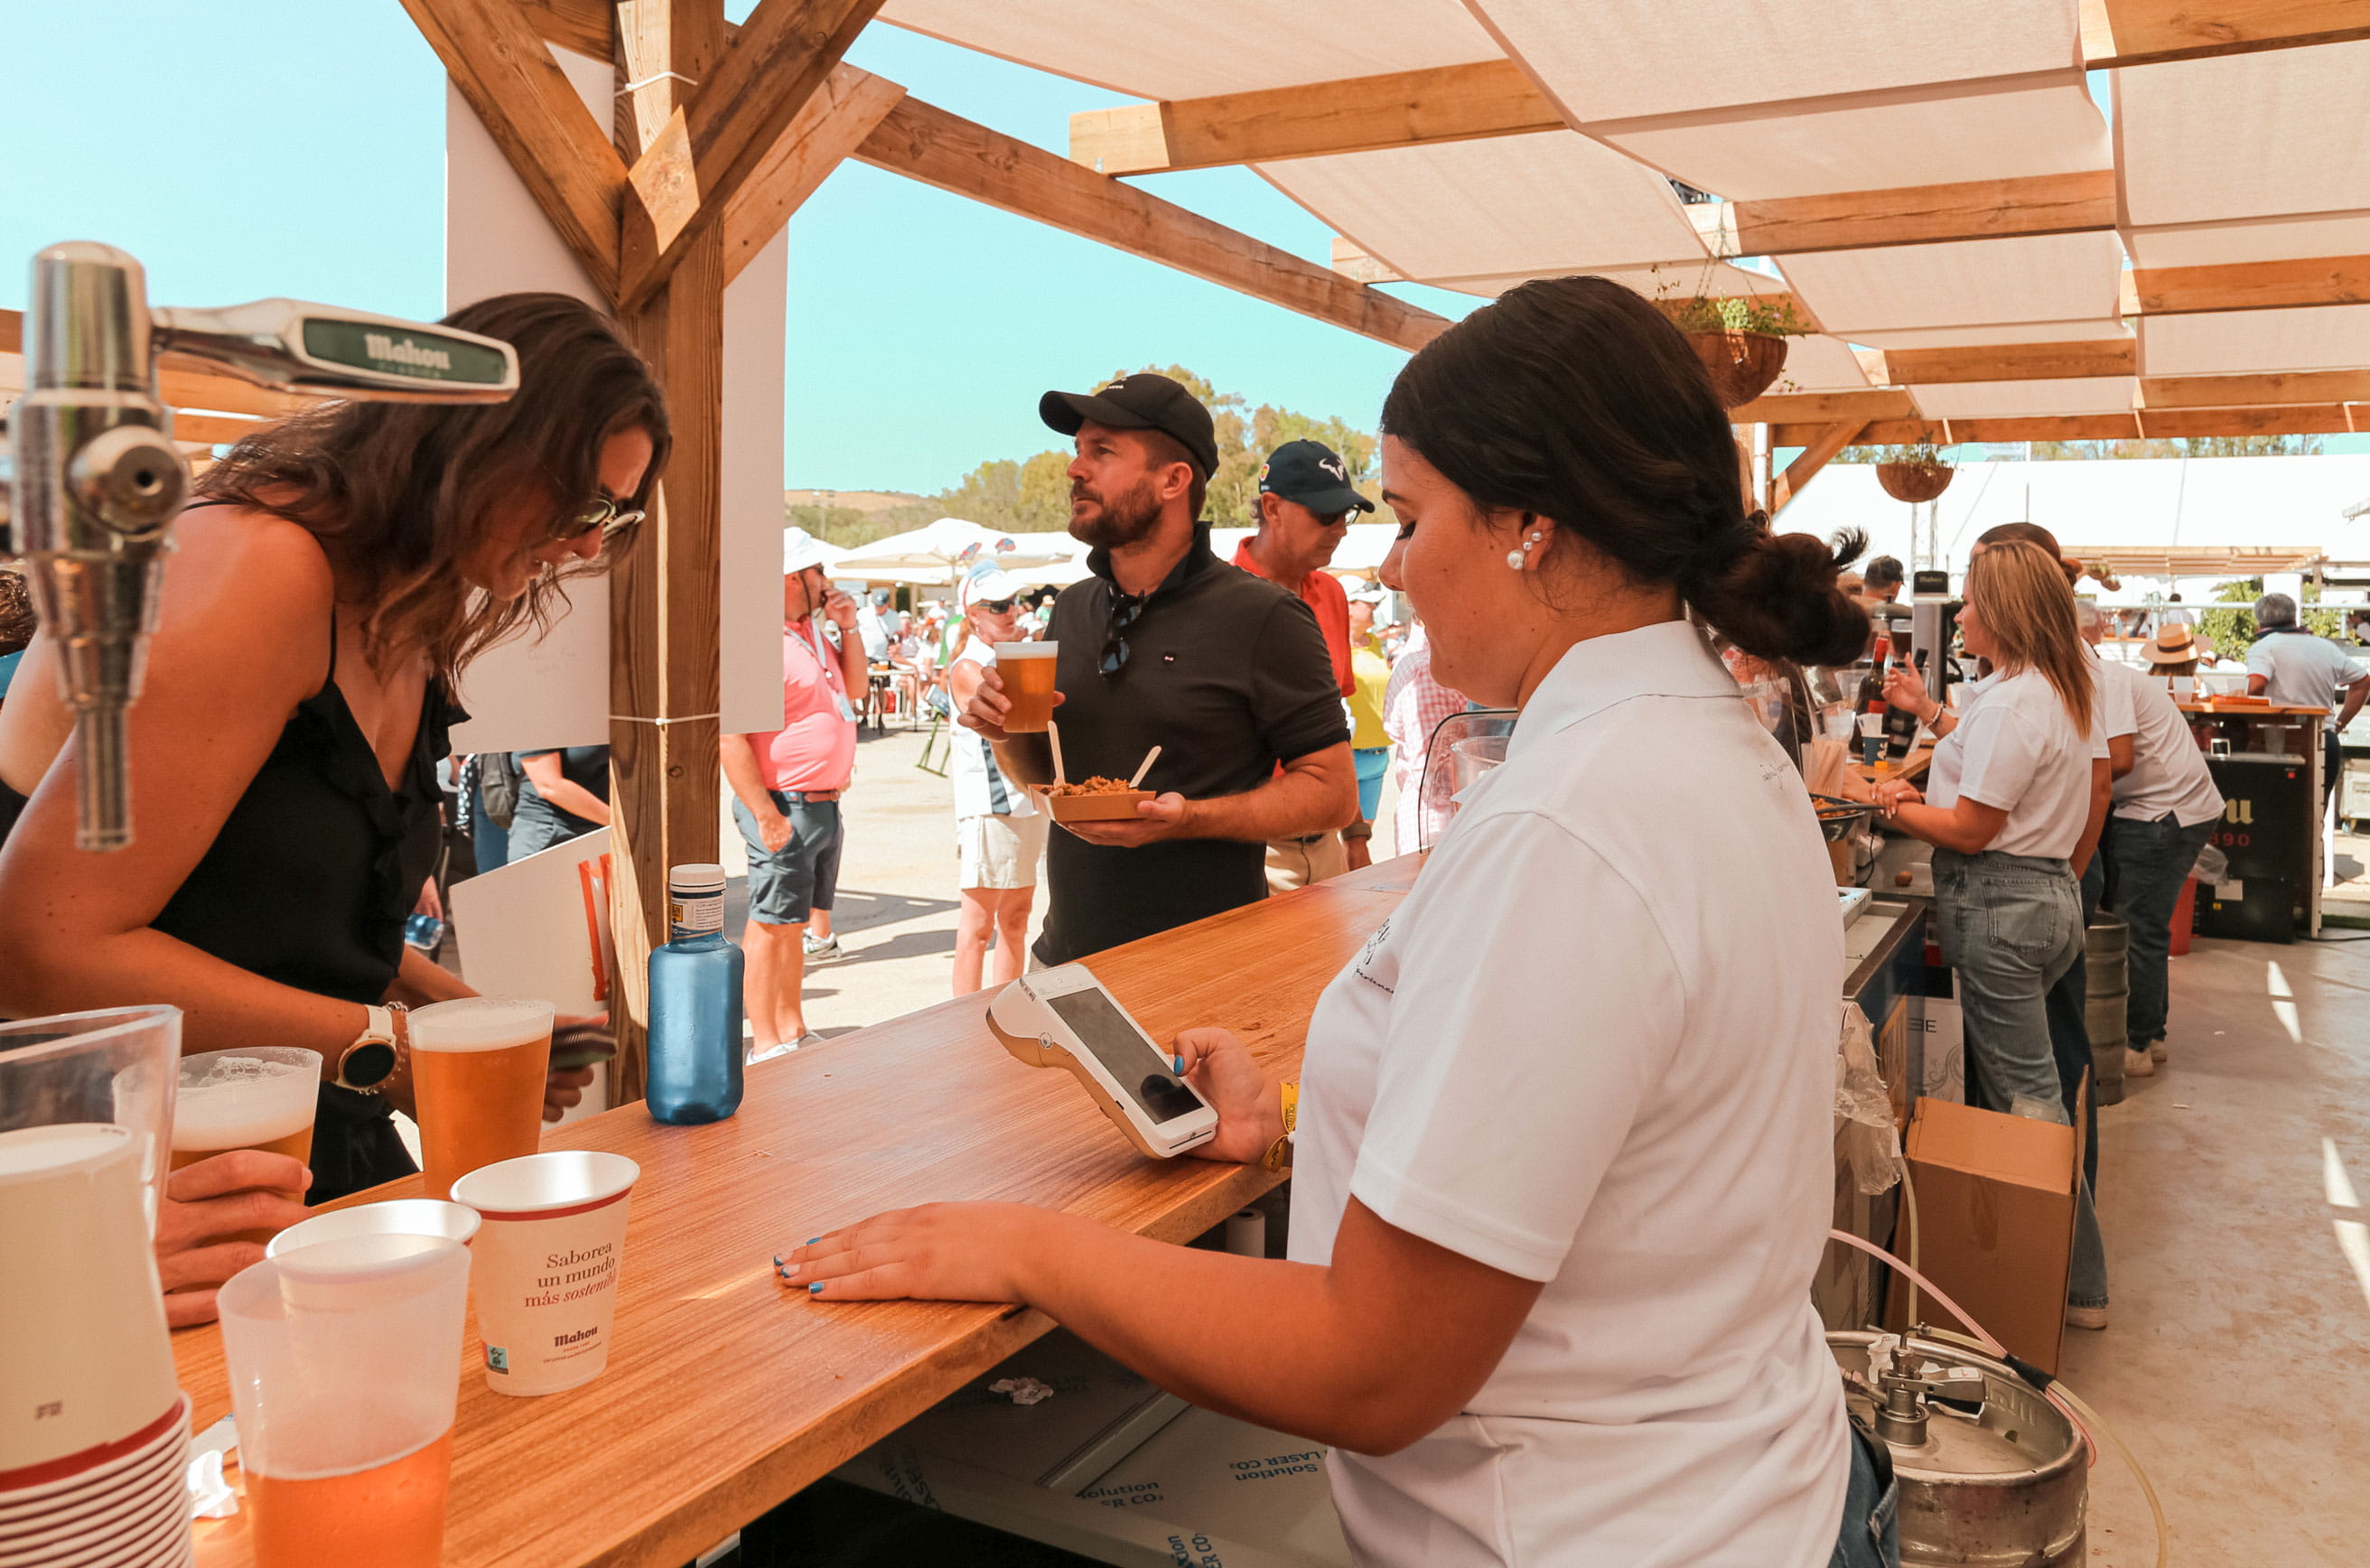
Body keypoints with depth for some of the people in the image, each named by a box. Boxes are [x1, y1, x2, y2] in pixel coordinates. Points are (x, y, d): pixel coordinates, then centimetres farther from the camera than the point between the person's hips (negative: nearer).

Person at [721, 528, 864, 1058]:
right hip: (786, 808, -10)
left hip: (824, 805, 10)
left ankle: (793, 1030, 28)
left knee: (794, 921, 17)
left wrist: (848, 628, 11)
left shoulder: (811, 633, 14)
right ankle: (765, 1045, 8)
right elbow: (729, 738, -22)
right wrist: (766, 815, -23)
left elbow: (854, 686, 27)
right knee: (770, 925, -1)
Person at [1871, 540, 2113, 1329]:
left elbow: (1971, 829, -19)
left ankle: (2077, 1285, 9)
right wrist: (1933, 715, 28)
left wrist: (1894, 805, -6)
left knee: (2026, 1097, -1)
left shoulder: (2007, 703, -20)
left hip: (1998, 906, -10)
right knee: (2030, 1084, 15)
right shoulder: (2066, 688, 9)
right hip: (2053, 896, 10)